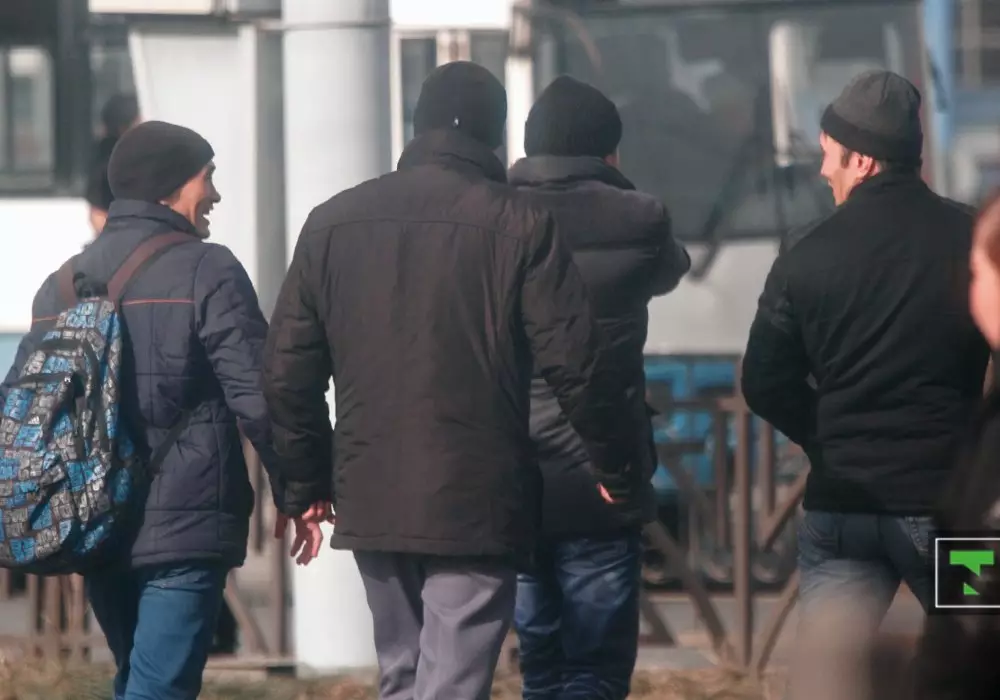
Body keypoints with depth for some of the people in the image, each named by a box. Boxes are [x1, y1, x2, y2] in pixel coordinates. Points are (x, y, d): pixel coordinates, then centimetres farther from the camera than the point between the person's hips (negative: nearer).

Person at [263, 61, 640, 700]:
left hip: (371, 498, 5)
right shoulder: (519, 226, -6)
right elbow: (579, 365, -8)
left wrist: (306, 483, 19)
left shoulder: (334, 223, 7)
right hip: (478, 504, -5)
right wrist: (616, 469, 6)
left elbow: (289, 372, 9)